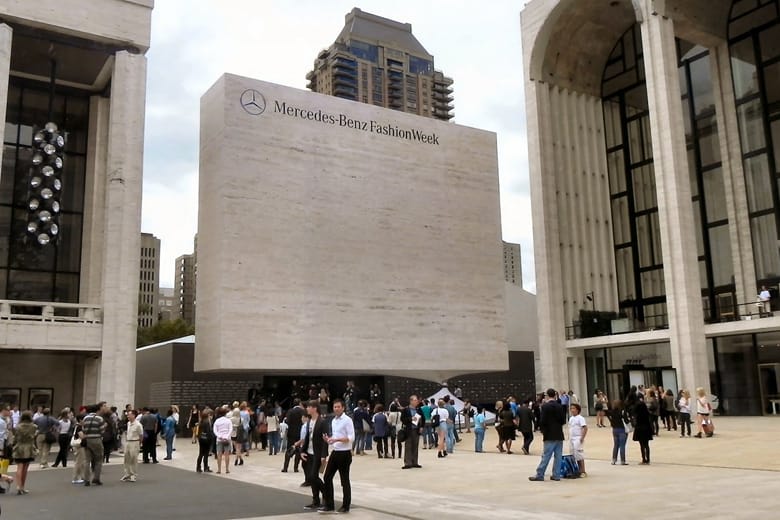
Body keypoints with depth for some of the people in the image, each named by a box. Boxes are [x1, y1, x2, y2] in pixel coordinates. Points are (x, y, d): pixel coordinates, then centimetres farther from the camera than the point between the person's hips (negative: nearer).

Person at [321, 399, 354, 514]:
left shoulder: (347, 420, -12)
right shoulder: (333, 420, 12)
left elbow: (351, 438, -17)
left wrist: (337, 439, -26)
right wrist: (328, 439, -1)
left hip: (344, 453, -7)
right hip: (335, 452, 7)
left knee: (344, 480, 3)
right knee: (327, 478, 6)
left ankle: (346, 506, 15)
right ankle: (329, 504, 16)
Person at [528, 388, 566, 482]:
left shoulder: (545, 406, -10)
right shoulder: (560, 406, 4)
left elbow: (542, 421, -12)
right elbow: (563, 421, 7)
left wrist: (542, 430, 5)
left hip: (550, 435, -4)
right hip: (559, 435, 5)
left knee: (546, 455, -4)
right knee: (558, 456, 8)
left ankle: (539, 475, -1)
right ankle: (556, 475, 10)